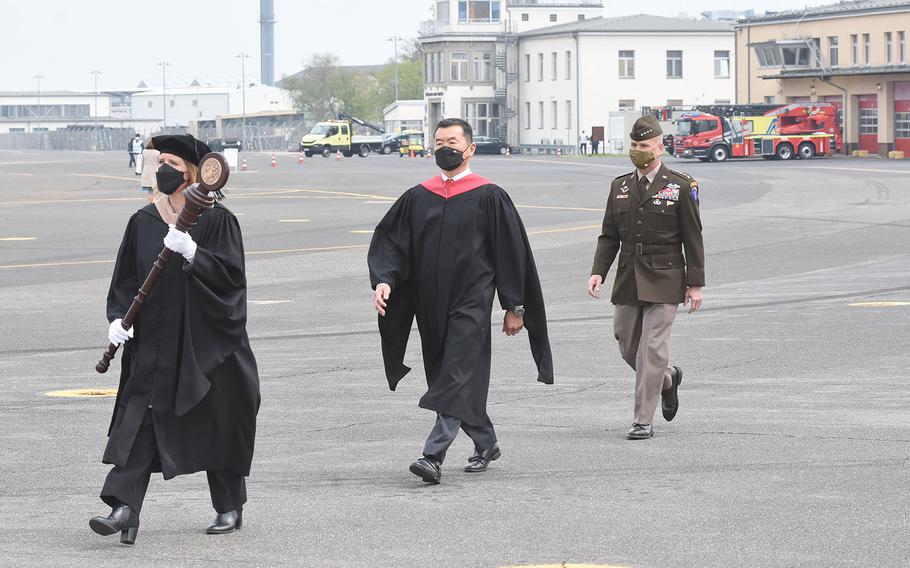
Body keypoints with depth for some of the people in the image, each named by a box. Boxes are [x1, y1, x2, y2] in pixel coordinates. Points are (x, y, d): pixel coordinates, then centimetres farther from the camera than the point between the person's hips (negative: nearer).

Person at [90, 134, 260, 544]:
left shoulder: (216, 220, -5)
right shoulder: (143, 222, 8)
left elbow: (230, 275, -14)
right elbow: (125, 277, 11)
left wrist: (191, 252, -27)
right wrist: (118, 316, -5)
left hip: (205, 340, -3)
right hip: (153, 339, 3)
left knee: (217, 425, 7)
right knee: (139, 418, -9)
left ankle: (230, 507, 23)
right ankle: (124, 507, -17)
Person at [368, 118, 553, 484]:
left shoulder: (489, 197, -4)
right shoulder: (417, 198, 8)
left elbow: (512, 251, -2)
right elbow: (390, 241, 6)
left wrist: (514, 306, -3)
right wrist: (384, 279, -14)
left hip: (471, 302, -5)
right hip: (431, 302, 6)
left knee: (456, 378, -14)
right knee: (448, 379, 13)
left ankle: (433, 457, -20)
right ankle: (485, 444, 31)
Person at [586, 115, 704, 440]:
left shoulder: (680, 187, -3)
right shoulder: (620, 187, 10)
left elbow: (693, 239, -2)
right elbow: (609, 236, 11)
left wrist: (695, 283, -6)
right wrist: (598, 272, -2)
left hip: (664, 280, -5)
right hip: (628, 279, 5)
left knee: (652, 349, -10)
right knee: (628, 347, 10)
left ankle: (643, 421, -5)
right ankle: (668, 379, 40)